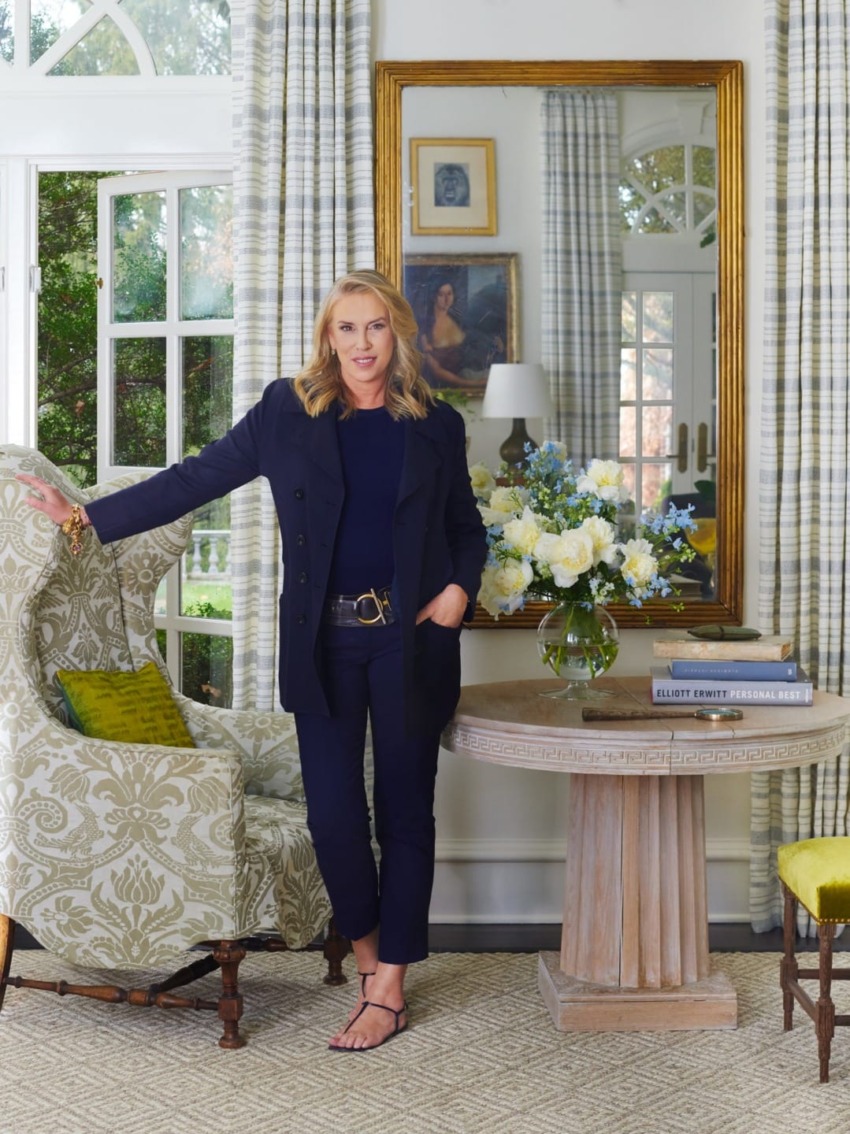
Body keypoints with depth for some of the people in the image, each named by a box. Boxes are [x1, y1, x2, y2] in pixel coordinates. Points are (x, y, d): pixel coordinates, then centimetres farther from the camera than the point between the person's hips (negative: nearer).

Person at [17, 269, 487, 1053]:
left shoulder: (437, 425, 4)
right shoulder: (288, 412, 3)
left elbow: (468, 529, 14)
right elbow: (194, 481, 2)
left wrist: (459, 588, -5)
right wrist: (87, 518, -2)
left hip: (410, 638, 0)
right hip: (324, 641, 0)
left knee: (404, 810, 4)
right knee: (333, 811, 0)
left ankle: (389, 989, 15)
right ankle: (369, 955, 24)